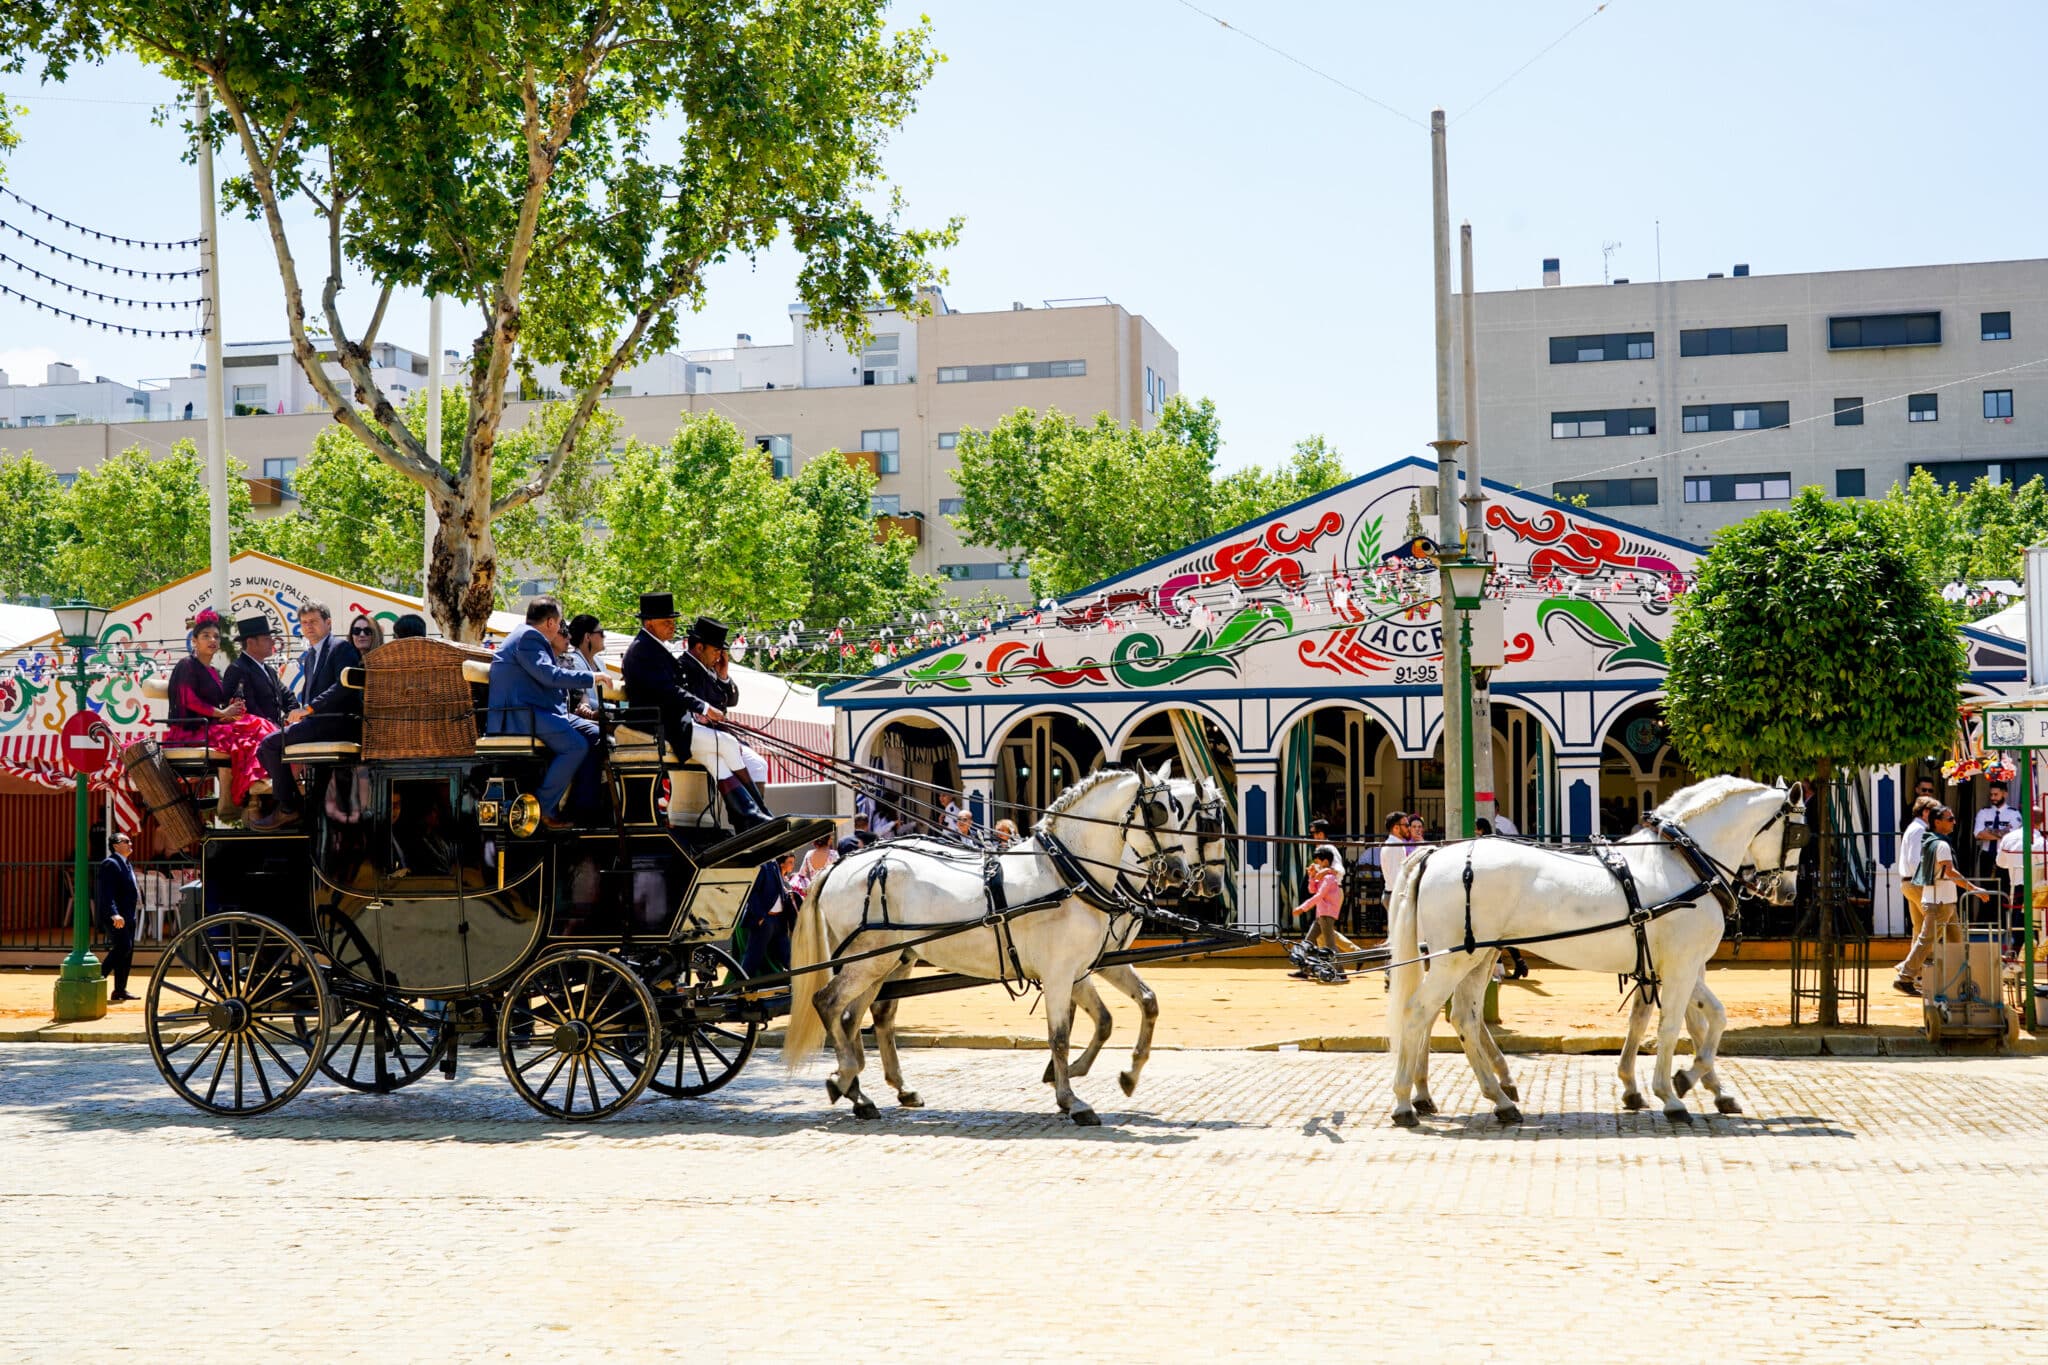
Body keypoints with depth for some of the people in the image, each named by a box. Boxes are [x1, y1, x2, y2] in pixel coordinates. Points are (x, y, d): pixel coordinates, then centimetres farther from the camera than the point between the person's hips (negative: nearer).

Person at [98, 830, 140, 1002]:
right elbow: (107, 893, -22)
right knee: (122, 947, -17)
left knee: (127, 952, 9)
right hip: (116, 917, -10)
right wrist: (114, 914, -31)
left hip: (127, 916, 10)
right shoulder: (110, 864, -12)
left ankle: (120, 990, 13)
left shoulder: (126, 864, 19)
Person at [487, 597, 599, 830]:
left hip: (536, 712, 11)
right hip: (518, 716, -11)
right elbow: (548, 675, -22)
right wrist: (590, 678, -17)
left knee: (594, 736, 5)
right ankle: (541, 809, -19)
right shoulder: (528, 637, -10)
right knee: (576, 746, -24)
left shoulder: (531, 636, 25)